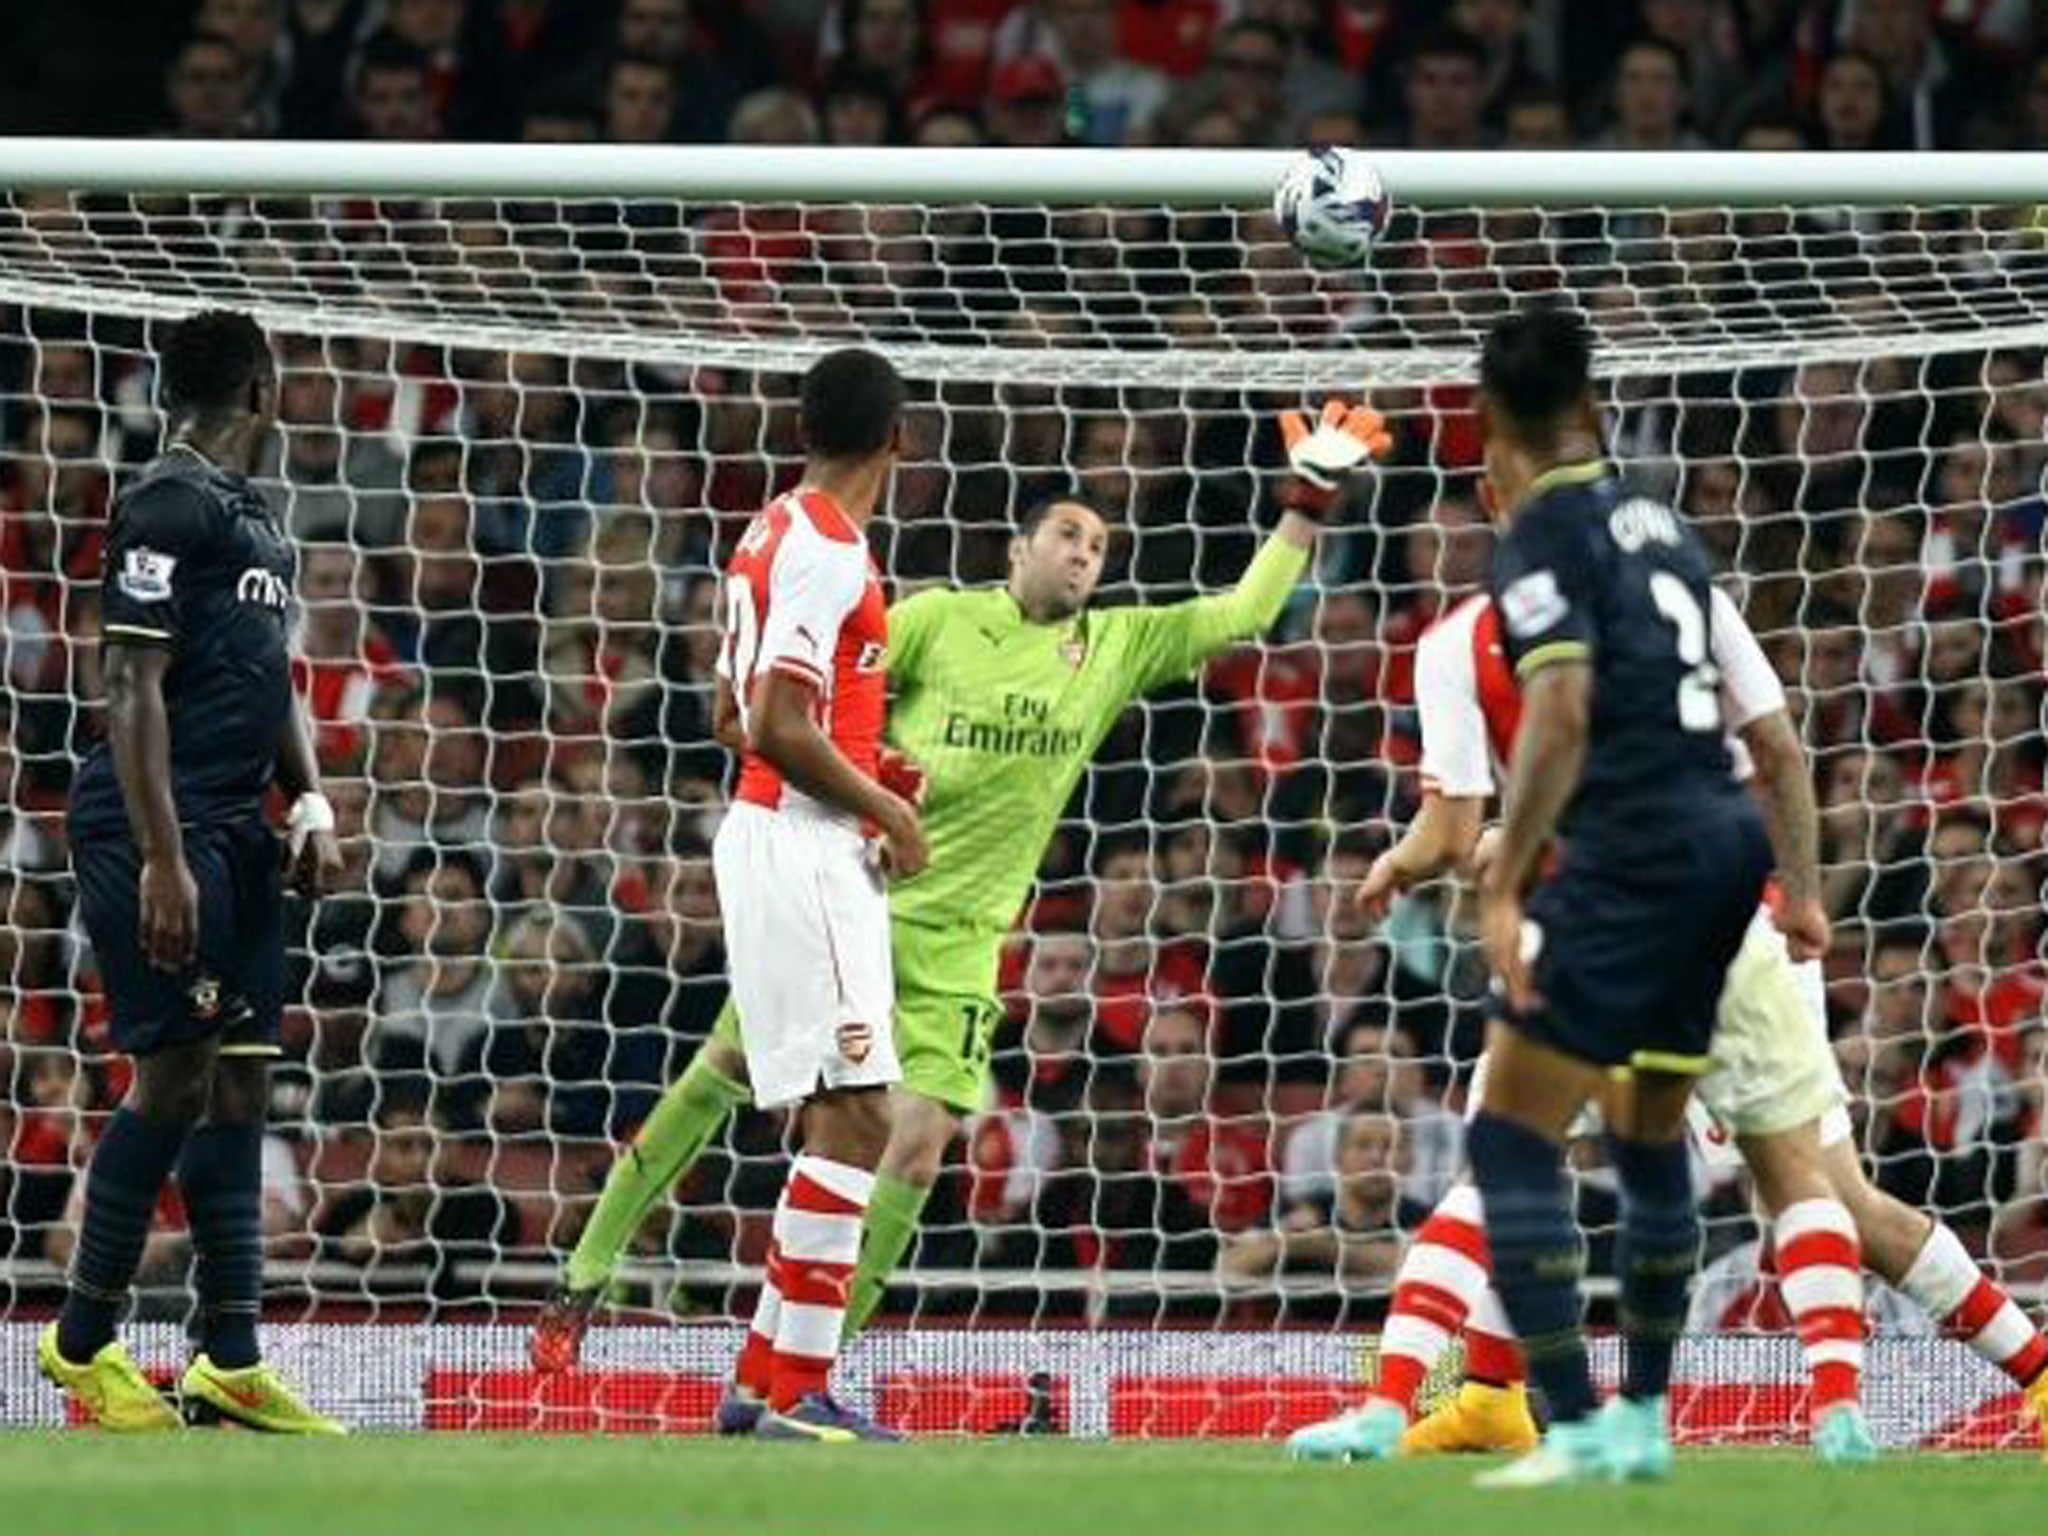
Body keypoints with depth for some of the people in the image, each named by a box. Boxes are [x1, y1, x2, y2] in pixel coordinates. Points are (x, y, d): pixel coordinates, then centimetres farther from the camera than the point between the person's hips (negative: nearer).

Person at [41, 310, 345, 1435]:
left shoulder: (252, 517, 17)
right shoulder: (169, 504, -12)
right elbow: (135, 687, -16)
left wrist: (312, 803, 10)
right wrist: (162, 861, -21)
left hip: (238, 835, 9)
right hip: (164, 832, -9)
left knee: (241, 1077, 7)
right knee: (175, 1074, -10)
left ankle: (230, 1360, 8)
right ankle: (84, 1343, 0)